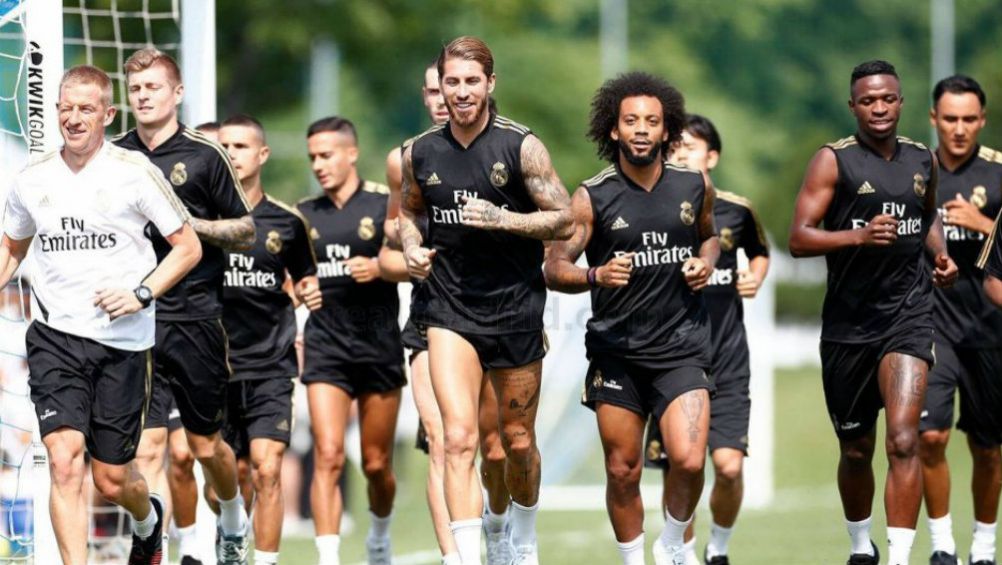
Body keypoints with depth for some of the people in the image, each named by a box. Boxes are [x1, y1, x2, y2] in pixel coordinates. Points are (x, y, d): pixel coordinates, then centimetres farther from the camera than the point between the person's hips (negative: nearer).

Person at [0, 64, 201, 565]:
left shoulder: (134, 172, -4)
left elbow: (188, 246, 1)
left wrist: (141, 293, -12)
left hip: (122, 340, -2)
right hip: (55, 336, 2)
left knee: (112, 481, 7)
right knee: (64, 459, -17)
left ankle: (149, 518, 43)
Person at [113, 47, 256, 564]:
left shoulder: (203, 156, -1)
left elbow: (246, 232, 3)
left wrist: (190, 223, -11)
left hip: (196, 318, -1)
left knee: (205, 445, 12)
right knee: (147, 447, -10)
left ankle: (234, 521, 39)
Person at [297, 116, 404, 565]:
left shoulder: (384, 203, -1)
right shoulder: (304, 214, 9)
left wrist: (379, 267, -20)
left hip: (379, 346, -1)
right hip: (325, 346, 1)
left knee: (377, 464, 7)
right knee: (328, 456, -15)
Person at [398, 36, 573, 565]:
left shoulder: (521, 147, -7)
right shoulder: (420, 153, 3)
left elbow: (563, 219, -5)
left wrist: (503, 219, -19)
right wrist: (411, 248, 1)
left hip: (514, 305, -1)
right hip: (448, 307, 1)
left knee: (518, 441, 12)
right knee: (459, 437, -16)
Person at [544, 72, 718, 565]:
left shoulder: (694, 186, 3)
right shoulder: (593, 198, -4)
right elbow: (554, 268, -6)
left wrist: (706, 261, 1)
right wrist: (596, 275, -26)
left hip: (681, 348, 0)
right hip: (616, 351, 0)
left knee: (688, 460, -16)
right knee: (623, 471, 4)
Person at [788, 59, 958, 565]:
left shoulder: (922, 160, 8)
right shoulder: (834, 161, -5)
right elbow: (798, 238, -12)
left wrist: (939, 253, 10)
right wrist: (859, 236, -26)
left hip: (908, 315, 1)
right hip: (848, 323, -1)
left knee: (903, 439, -18)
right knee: (856, 450, 12)